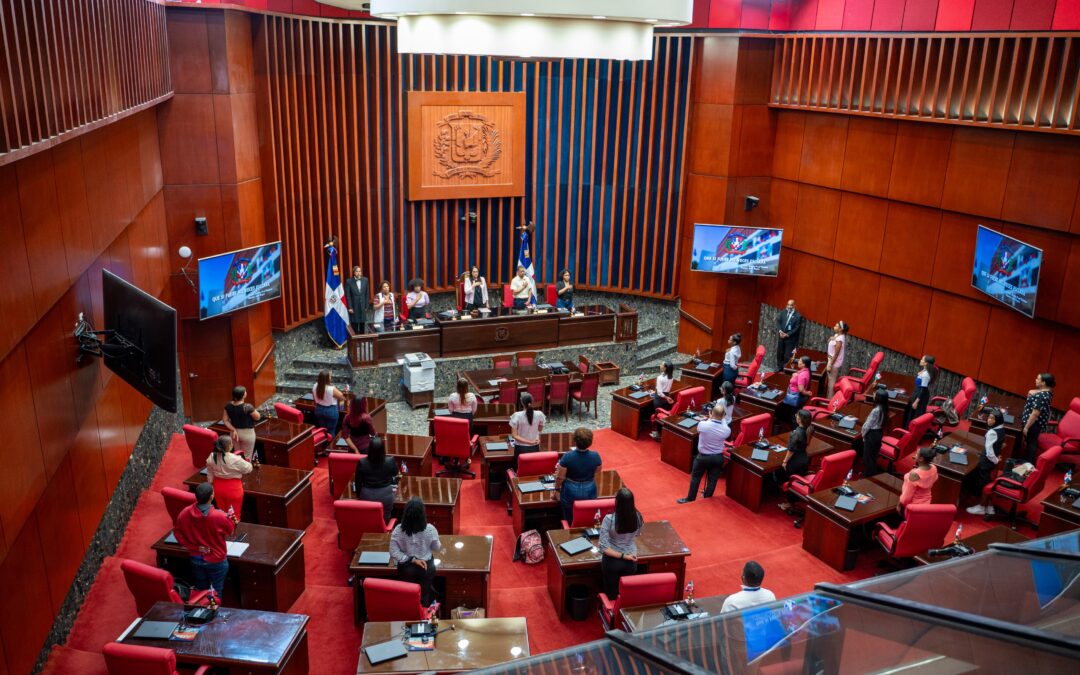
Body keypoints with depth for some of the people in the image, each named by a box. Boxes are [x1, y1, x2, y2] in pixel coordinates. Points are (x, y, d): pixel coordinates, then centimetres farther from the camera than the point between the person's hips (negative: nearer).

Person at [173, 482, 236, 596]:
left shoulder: (185, 514, -17)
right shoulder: (219, 516, -30)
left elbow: (178, 533, -3)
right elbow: (230, 530, -9)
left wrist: (194, 547, -1)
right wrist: (229, 517, 8)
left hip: (196, 559, 4)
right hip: (216, 561, -4)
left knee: (201, 590, 24)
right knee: (216, 592, 15)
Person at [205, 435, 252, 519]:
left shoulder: (211, 457, -10)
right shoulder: (235, 459, -27)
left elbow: (210, 475, 3)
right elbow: (248, 469, -11)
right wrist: (247, 462, 10)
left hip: (218, 487, 5)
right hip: (233, 488, -5)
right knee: (234, 515, 11)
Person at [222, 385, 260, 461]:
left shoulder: (228, 405, -10)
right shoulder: (247, 407, -27)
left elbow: (225, 420, -5)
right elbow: (258, 417, -14)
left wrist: (233, 430, -7)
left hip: (234, 432, 6)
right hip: (247, 433, -6)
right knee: (247, 457, 9)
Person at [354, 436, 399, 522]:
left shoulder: (362, 463, -19)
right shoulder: (390, 461, -19)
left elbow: (358, 481, -6)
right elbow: (395, 474, 3)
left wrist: (358, 494, 11)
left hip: (367, 496, 0)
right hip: (385, 496, 0)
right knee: (384, 521, 20)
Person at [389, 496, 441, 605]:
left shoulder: (398, 530, -19)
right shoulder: (430, 529, -21)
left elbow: (394, 553, -18)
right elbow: (437, 549, -6)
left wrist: (412, 560, -13)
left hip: (406, 568, 1)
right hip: (426, 567, -1)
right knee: (424, 597, 19)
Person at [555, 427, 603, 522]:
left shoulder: (567, 457, -23)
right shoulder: (595, 456, -16)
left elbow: (560, 477, -13)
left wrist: (557, 487, 5)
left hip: (571, 493, -2)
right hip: (589, 492, 2)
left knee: (569, 520, 16)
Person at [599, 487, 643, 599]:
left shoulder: (609, 519, -26)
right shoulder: (638, 516, -15)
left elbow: (604, 547, -25)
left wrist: (622, 556, -17)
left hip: (612, 561, -3)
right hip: (631, 561, 3)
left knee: (611, 594, 17)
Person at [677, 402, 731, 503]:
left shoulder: (703, 424, -24)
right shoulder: (727, 430, -19)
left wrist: (710, 418, 11)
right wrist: (722, 419, 11)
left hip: (703, 456, -2)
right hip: (718, 457, 2)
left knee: (695, 477, 17)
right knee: (713, 480, 17)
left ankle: (690, 499, 27)